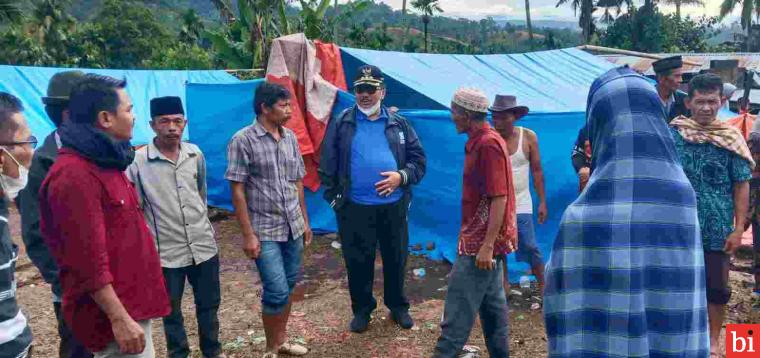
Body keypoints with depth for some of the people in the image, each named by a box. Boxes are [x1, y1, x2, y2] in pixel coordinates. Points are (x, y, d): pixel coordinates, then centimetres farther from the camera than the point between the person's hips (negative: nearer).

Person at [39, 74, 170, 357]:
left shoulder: (103, 161, 11)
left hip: (131, 301, 10)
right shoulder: (75, 176, -21)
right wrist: (119, 318, -23)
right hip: (113, 310, -10)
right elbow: (88, 260, -24)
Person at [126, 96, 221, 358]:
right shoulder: (138, 161, -11)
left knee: (209, 304, 17)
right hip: (166, 252, -3)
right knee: (172, 311, 13)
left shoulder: (195, 154, 2)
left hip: (204, 245, 4)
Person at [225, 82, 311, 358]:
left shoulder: (290, 138, 6)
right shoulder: (243, 140, -12)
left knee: (289, 286, 13)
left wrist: (305, 221, 14)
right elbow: (237, 190, -12)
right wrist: (248, 234, -14)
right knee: (277, 291, -6)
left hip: (293, 227, 6)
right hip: (265, 231, -6)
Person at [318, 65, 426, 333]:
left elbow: (418, 159, 7)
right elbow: (328, 165, 4)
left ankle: (398, 306, 35)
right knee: (357, 261, 10)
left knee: (396, 259, 14)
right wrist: (333, 196, -2)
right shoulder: (341, 124, 2)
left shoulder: (398, 124, 6)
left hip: (393, 206, 1)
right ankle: (362, 309, 31)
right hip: (354, 208, -1)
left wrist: (402, 176, -10)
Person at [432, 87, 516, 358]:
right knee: (492, 303, 17)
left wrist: (487, 245, -24)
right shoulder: (481, 141, 11)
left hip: (480, 241, -10)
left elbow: (499, 198, -23)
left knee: (459, 305, -4)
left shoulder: (488, 144, -18)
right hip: (484, 238, 10)